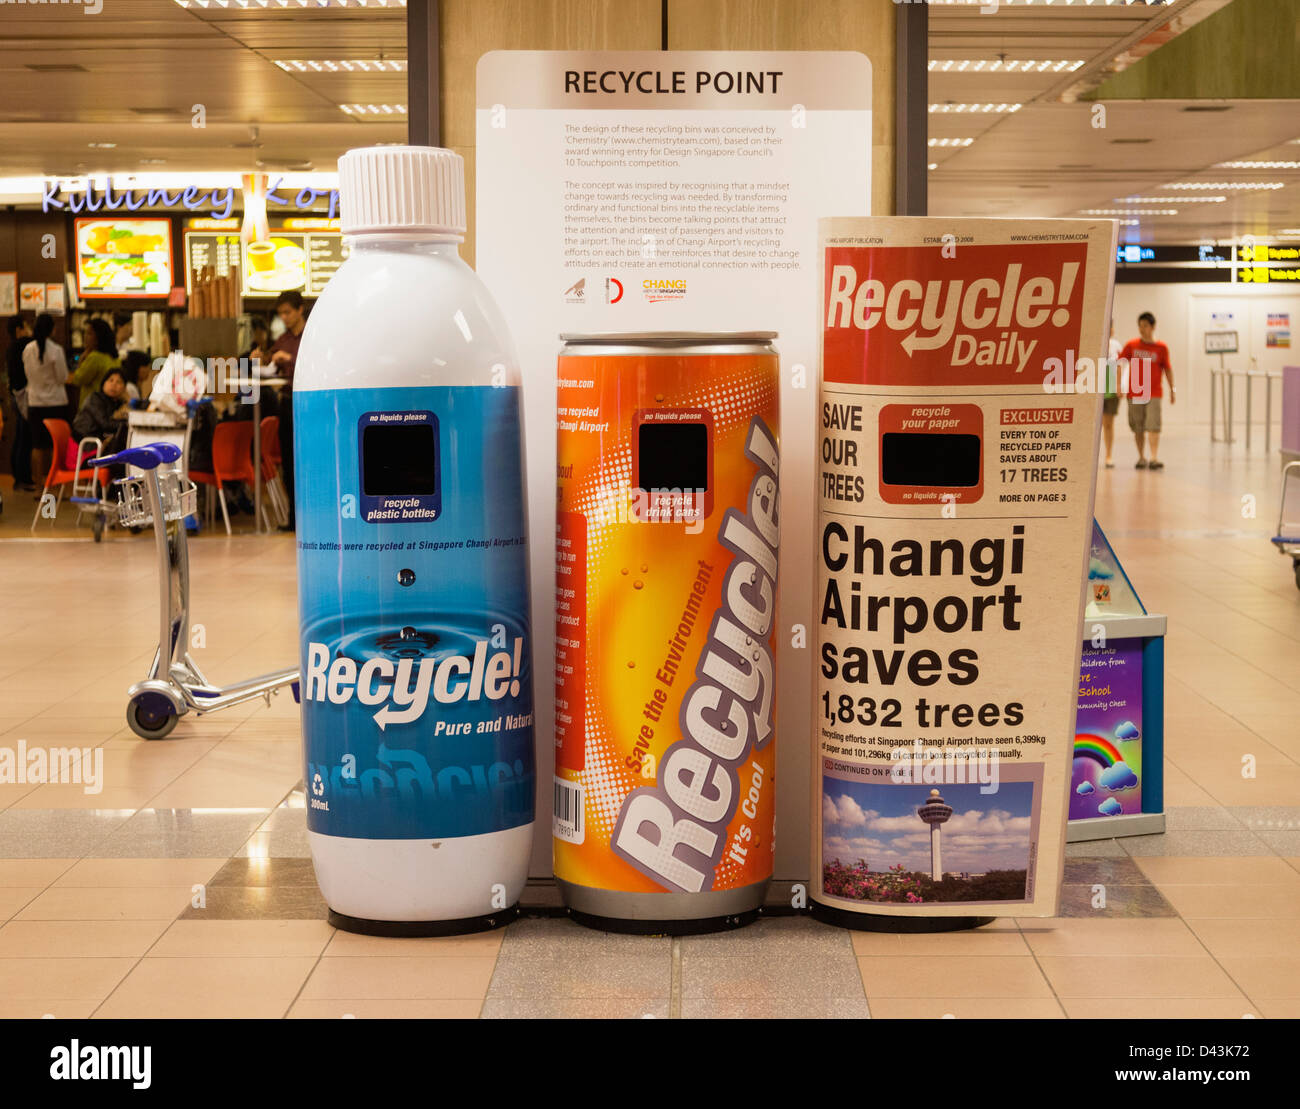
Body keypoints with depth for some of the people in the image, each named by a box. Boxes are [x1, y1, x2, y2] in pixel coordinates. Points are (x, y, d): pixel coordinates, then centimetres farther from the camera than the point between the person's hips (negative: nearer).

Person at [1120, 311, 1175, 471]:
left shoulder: (1161, 348, 3)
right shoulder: (1131, 345, 5)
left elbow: (1167, 369, 10)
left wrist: (1172, 390, 9)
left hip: (1154, 393, -2)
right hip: (1134, 392, 2)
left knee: (1153, 426, -13)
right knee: (1138, 428, 6)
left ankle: (1154, 458, -18)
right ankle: (1141, 457, 17)